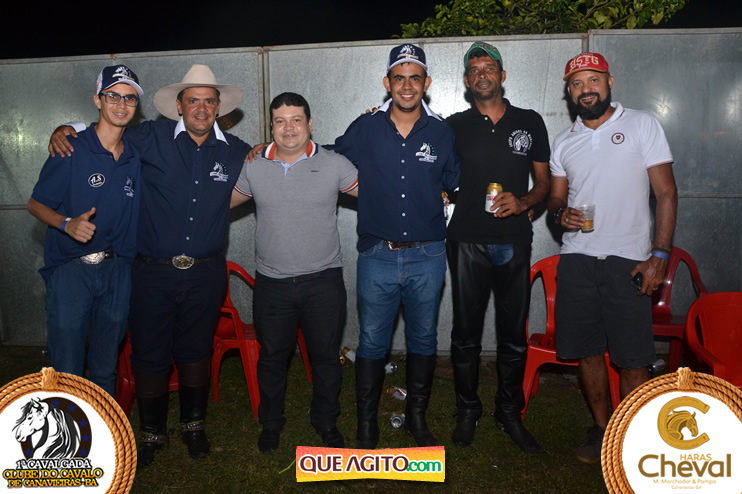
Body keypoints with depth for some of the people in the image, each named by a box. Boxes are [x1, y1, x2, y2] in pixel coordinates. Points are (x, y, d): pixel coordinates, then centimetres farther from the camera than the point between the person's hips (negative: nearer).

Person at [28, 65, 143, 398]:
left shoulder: (136, 155, 7)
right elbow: (36, 204, -2)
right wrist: (67, 223, -20)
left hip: (117, 270, 4)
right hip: (70, 269, -4)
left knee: (106, 367, 15)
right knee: (67, 372, 1)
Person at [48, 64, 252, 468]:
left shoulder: (235, 152, 4)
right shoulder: (151, 138, -2)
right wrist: (64, 130, -6)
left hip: (206, 272, 1)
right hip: (153, 271, -1)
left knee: (196, 350, 15)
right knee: (149, 354, 8)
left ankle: (193, 425, 36)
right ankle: (152, 432, 30)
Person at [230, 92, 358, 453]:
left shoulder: (334, 165, -2)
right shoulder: (253, 167, 4)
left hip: (323, 281, -1)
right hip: (272, 284, 1)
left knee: (326, 355, 11)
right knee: (272, 356, 15)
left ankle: (326, 421, 33)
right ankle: (271, 422, 37)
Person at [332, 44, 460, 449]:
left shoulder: (442, 132, 3)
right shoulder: (365, 129, 1)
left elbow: (456, 184, 15)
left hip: (427, 257, 1)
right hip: (378, 255, -1)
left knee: (423, 339, 14)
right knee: (372, 342, 6)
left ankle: (417, 418, 33)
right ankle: (367, 425, 24)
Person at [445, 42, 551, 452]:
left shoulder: (530, 123, 9)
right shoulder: (454, 126, 6)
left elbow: (543, 182, 10)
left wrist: (522, 203, -7)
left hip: (514, 241, 1)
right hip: (468, 241, -1)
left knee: (513, 334, 8)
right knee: (465, 333, 6)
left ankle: (510, 414, 25)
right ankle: (467, 413, 23)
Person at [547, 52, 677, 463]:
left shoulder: (642, 125, 3)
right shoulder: (563, 142, 14)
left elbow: (667, 193, -1)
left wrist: (659, 255, -9)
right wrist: (560, 213, -7)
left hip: (628, 259, -3)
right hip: (576, 259, 4)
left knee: (632, 360, -1)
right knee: (587, 350, 7)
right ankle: (602, 429, 26)